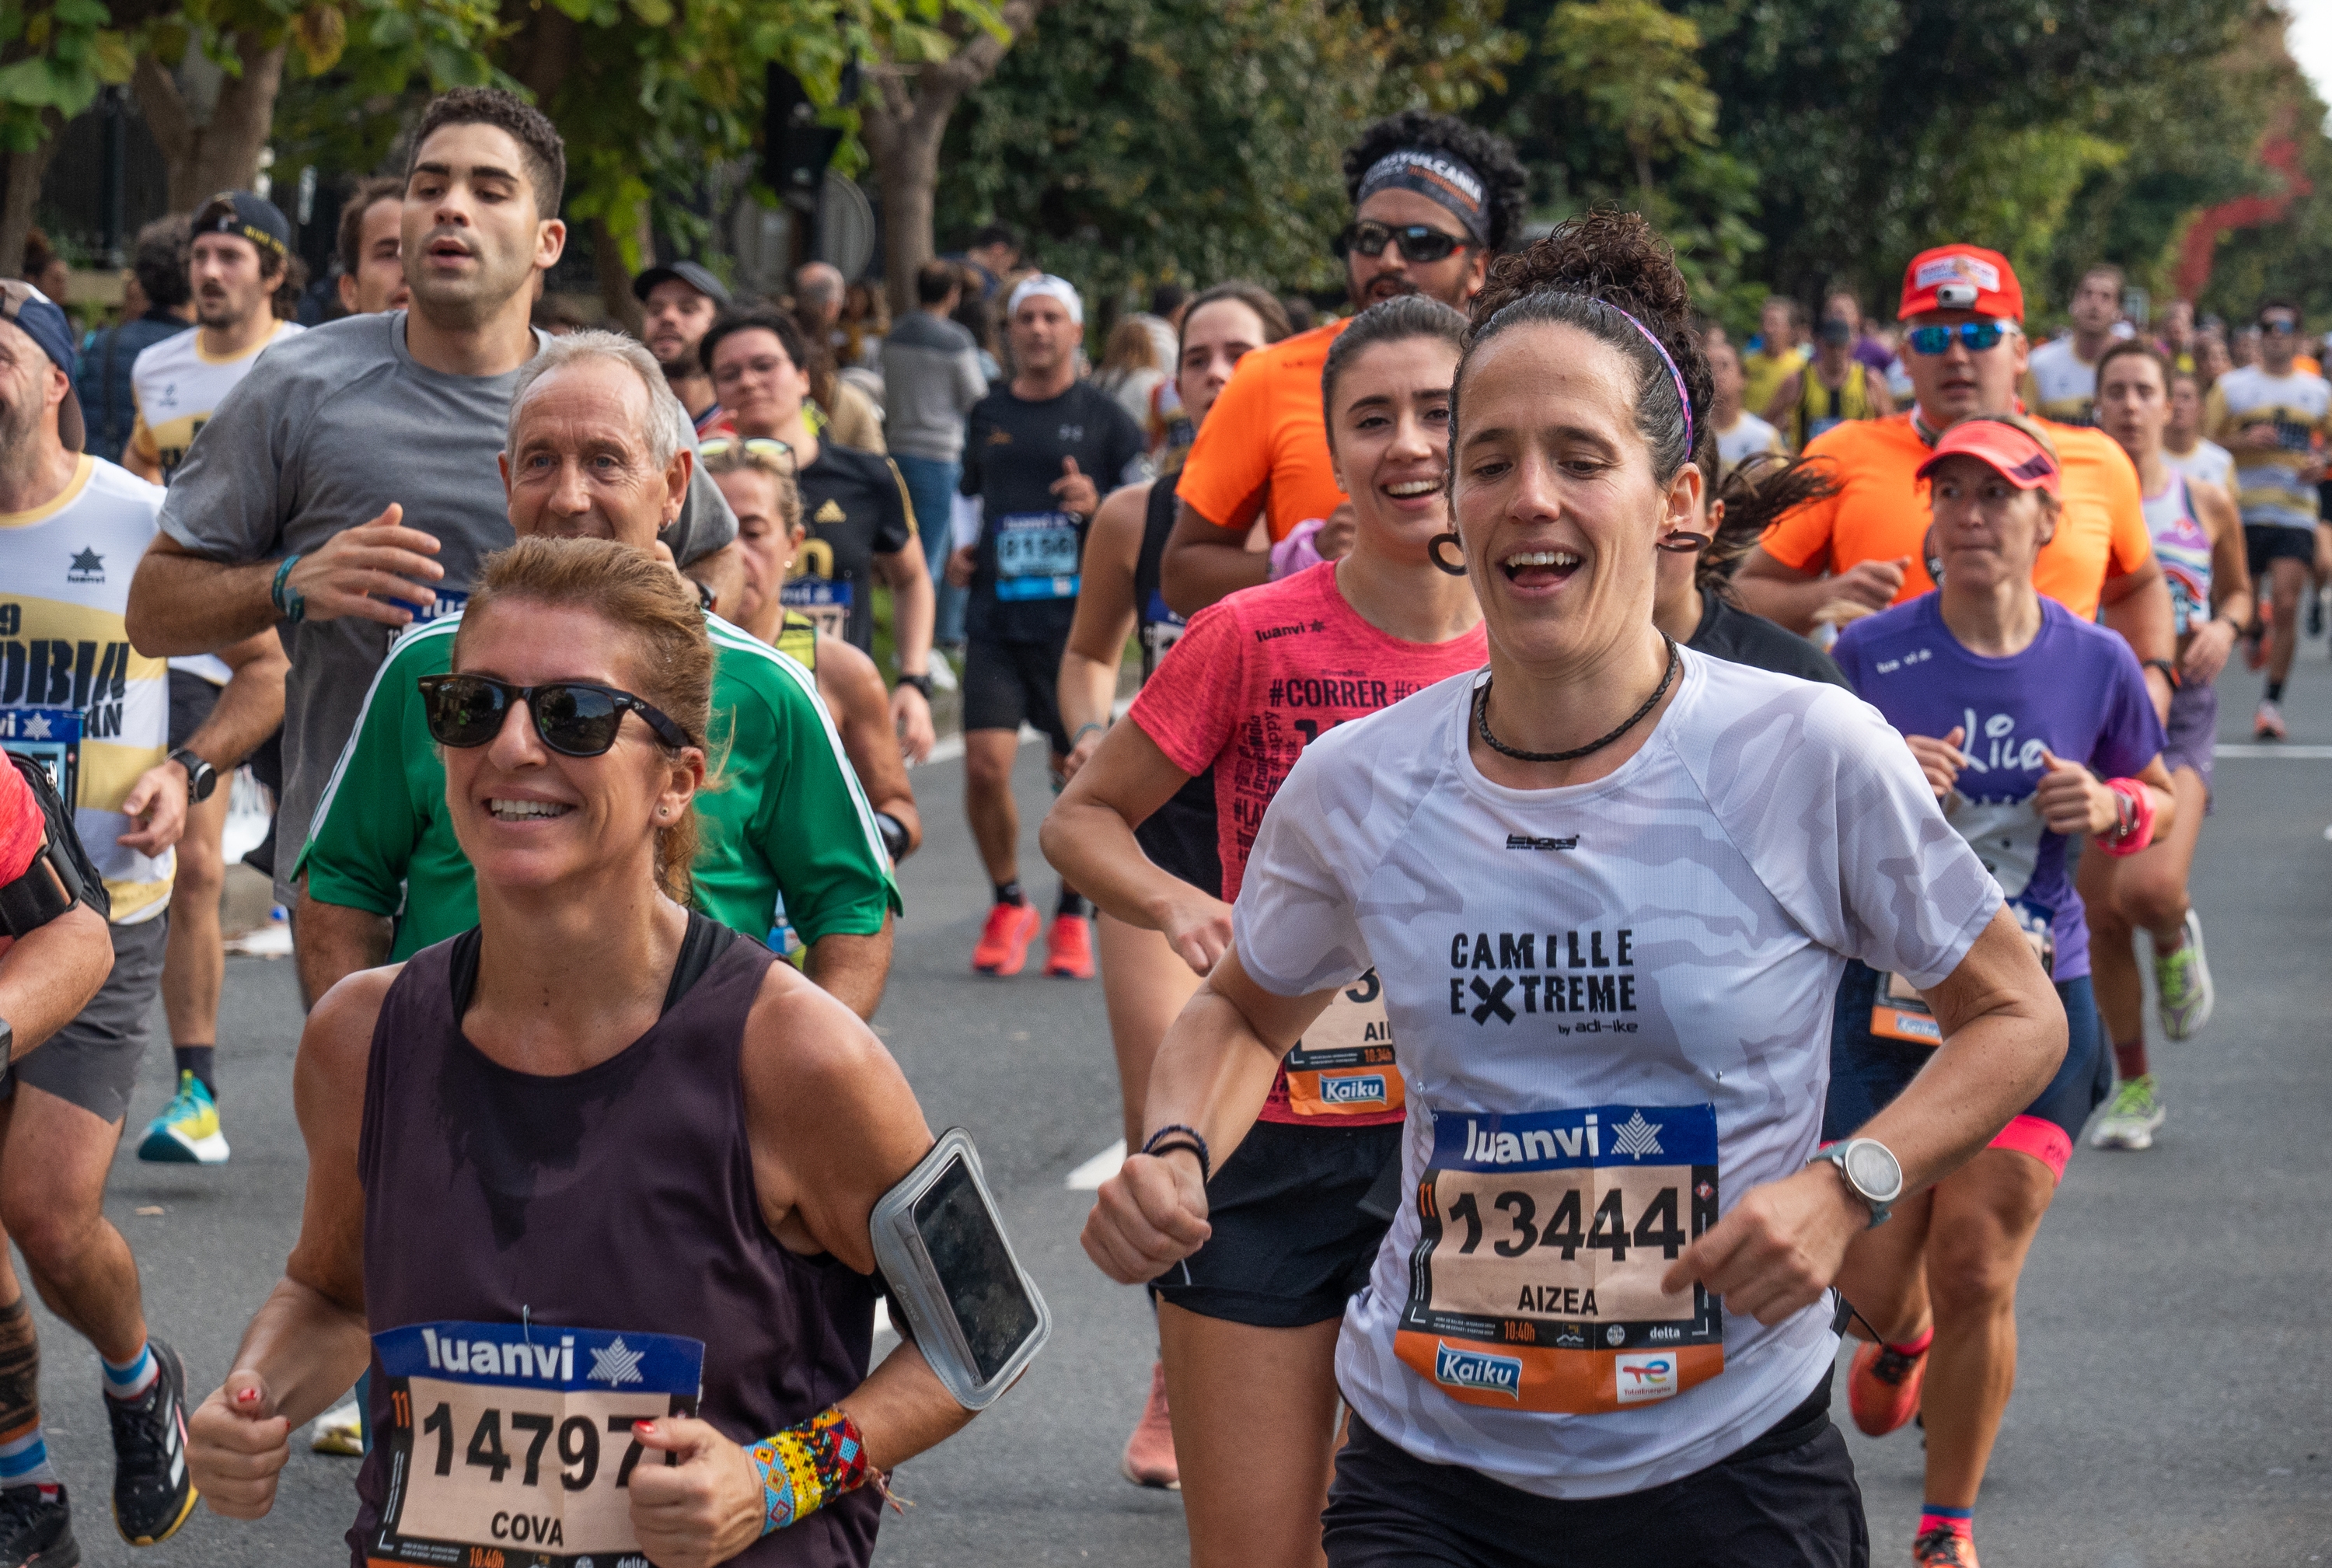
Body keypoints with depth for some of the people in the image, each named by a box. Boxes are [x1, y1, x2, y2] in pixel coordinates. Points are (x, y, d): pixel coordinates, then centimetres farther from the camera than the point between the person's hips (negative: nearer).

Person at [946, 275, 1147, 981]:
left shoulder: (1103, 417, 3)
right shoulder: (988, 416, 13)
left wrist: (1098, 507, -14)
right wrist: (962, 550, 10)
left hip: (1077, 617, -2)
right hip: (996, 616, 2)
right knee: (985, 761, -10)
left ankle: (1071, 918, 19)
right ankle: (1008, 905, 11)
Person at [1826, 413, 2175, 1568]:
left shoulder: (2096, 667, -1)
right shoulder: (1871, 656, -6)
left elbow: (2157, 804, 15)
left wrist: (2110, 808, -8)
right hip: (1884, 996, 0)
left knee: (1976, 1277, -6)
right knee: (1871, 1279, 1)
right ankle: (1902, 1341, 43)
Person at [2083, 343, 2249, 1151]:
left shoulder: (2206, 504, 3)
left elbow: (2238, 590, 18)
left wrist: (2226, 625, -3)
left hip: (2179, 715, -1)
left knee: (2152, 888, -24)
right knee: (2101, 913, 2)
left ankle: (2178, 937, 15)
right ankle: (2133, 1084, 19)